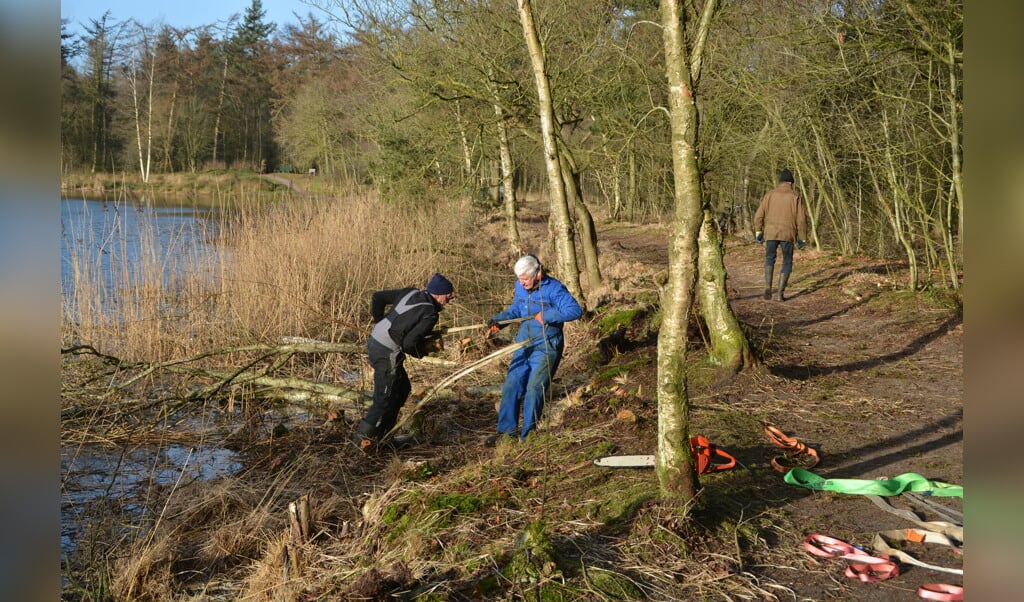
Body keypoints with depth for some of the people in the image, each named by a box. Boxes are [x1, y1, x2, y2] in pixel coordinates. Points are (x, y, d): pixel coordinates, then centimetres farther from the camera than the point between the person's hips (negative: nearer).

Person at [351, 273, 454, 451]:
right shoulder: (430, 315, -15)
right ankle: (363, 438, 8)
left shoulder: (410, 293, 7)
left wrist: (379, 322, 21)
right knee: (384, 399, 0)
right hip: (387, 353, -10)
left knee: (402, 388, 21)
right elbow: (409, 343, -21)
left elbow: (378, 297, 10)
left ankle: (382, 435, 28)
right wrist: (423, 351, 0)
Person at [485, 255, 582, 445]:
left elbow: (576, 310, -21)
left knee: (534, 388, -9)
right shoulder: (520, 286, 4)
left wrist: (547, 315, -26)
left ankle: (527, 435, 2)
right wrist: (499, 319, 3)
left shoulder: (554, 288, -16)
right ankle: (507, 430, 13)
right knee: (512, 385, 3)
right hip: (524, 344, 6)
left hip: (546, 347, -6)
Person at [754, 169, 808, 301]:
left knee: (769, 259, 18)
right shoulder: (795, 196, 0)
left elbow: (759, 215, 1)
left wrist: (758, 233, 7)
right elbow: (801, 219, -4)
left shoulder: (770, 194, 5)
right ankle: (781, 292, 4)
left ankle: (768, 287, -1)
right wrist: (802, 239, 5)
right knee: (787, 263, 12)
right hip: (788, 235, -1)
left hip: (770, 233, 1)